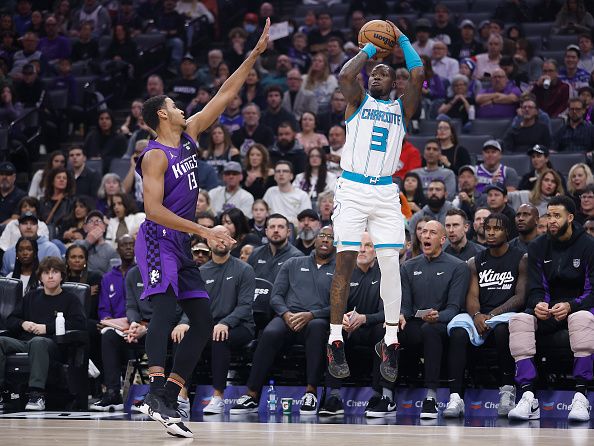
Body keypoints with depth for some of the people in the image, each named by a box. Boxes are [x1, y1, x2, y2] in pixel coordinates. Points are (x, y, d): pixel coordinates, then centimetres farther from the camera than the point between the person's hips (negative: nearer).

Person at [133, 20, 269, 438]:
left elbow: (225, 95, 13)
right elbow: (154, 210, -20)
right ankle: (157, 393, -36)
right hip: (158, 241, -9)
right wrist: (204, 231, -22)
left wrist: (255, 54, 9)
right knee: (165, 309, -24)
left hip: (182, 246, 9)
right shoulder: (155, 156, -12)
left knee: (204, 321, 4)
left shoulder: (189, 134, 11)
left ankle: (168, 398, 0)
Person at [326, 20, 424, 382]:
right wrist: (370, 48, 2)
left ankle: (391, 342, 1)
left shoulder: (402, 109, 13)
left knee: (391, 264, -5)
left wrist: (402, 39, 7)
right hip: (352, 190, -1)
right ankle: (336, 341, -3)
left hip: (386, 194, 2)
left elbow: (418, 76, -2)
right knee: (346, 262, -6)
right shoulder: (358, 101, 10)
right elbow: (345, 75, -10)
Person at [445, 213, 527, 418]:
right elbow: (472, 296, 7)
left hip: (507, 315, -3)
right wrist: (477, 315, -16)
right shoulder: (476, 262, 18)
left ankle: (507, 391, -27)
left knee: (501, 329, -40)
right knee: (458, 330, -31)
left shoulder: (521, 259, 6)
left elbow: (520, 297, -3)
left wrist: (493, 314, -15)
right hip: (480, 316, 3)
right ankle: (455, 398, -39)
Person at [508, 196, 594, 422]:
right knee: (519, 320, -27)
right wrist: (538, 304, -20)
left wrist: (570, 306, -24)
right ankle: (528, 397, -36)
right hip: (548, 310, 3)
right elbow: (535, 289, 4)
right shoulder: (538, 248, 8)